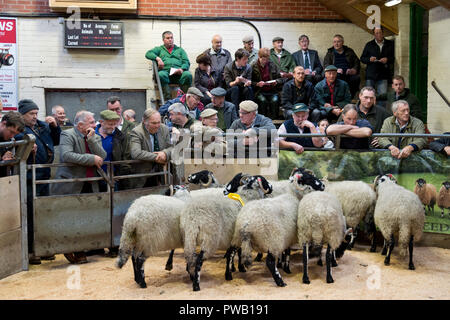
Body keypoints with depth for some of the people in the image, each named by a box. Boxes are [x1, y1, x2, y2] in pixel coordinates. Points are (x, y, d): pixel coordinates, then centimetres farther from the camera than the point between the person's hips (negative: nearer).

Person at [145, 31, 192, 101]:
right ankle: (167, 99, -39)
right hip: (165, 71, -1)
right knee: (161, 75, -38)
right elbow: (148, 54, 11)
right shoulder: (159, 49, 28)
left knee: (188, 75, -33)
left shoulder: (180, 50, 30)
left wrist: (182, 69, -7)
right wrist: (158, 58, -9)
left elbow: (186, 62, 16)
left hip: (178, 73, 1)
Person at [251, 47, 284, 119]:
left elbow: (281, 79, 13)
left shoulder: (273, 65, 10)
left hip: (272, 91, 1)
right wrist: (257, 84, -16)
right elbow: (250, 82, 3)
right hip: (259, 91, -1)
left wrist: (276, 81, -8)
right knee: (263, 100, -33)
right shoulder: (254, 67, 4)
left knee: (274, 100, -30)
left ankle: (273, 119, -20)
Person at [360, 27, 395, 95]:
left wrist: (387, 59, -12)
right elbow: (362, 58, 10)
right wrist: (369, 59, -10)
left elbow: (394, 58, 8)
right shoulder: (369, 45, 11)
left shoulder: (390, 44, 10)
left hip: (383, 76, 0)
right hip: (370, 75, 1)